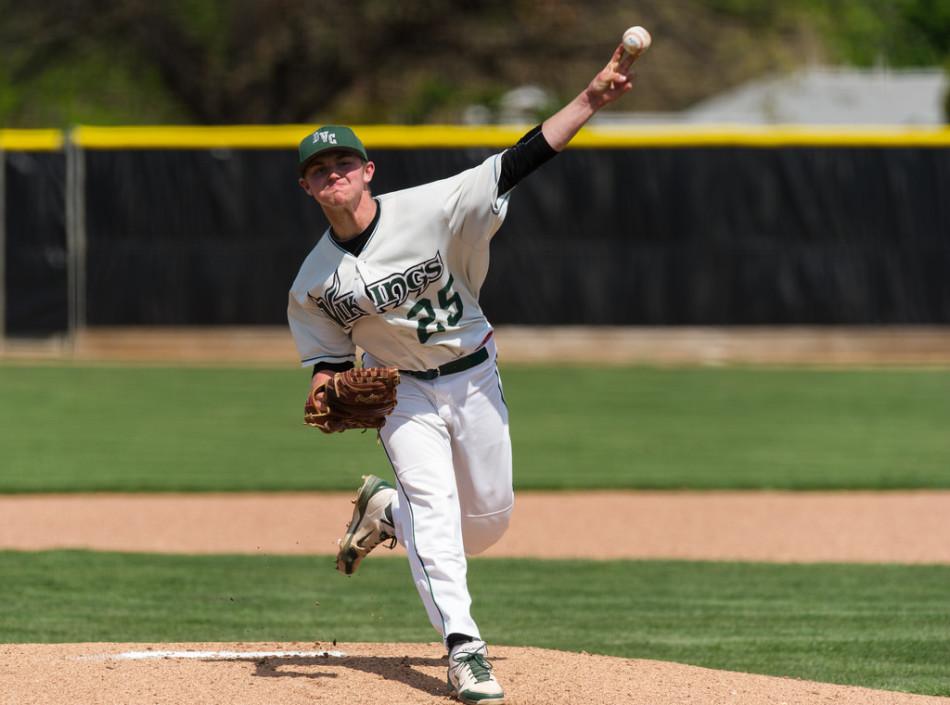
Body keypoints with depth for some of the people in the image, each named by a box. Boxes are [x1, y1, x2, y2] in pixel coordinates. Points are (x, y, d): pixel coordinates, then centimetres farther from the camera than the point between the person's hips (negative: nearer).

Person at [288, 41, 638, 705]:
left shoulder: (430, 208, -19)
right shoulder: (314, 280, -9)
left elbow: (515, 166, -26)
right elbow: (329, 352, 5)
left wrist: (591, 99, -36)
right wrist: (324, 386, -20)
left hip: (474, 377, 0)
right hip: (402, 392, 0)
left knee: (489, 519, 4)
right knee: (433, 504, -19)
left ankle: (385, 511, 31)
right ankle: (463, 647, -18)